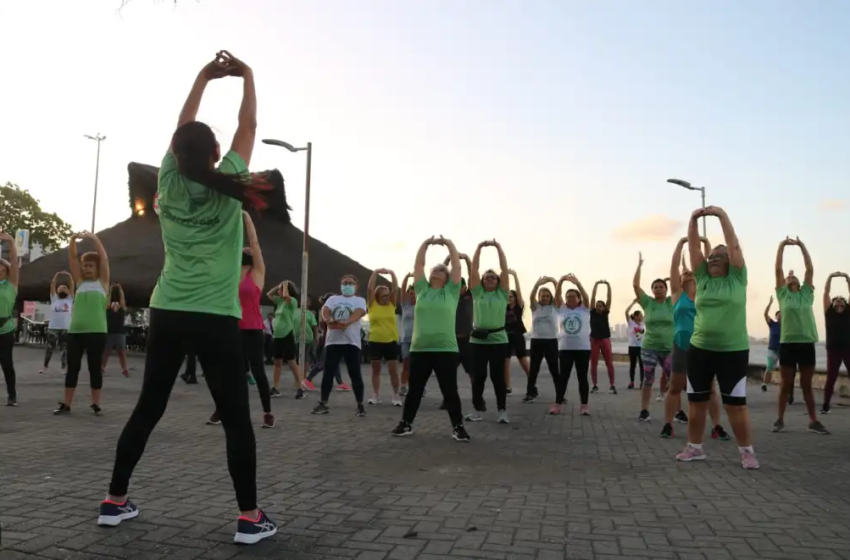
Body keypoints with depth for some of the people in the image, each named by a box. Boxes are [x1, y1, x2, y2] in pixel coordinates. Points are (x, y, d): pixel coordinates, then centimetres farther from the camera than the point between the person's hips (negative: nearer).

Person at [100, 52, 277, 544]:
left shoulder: (169, 184, 4)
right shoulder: (227, 187, -5)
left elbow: (181, 132, 17)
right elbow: (248, 127, 5)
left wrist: (203, 78, 22)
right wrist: (247, 77, 17)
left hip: (168, 315, 5)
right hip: (217, 320, -4)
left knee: (147, 409, 15)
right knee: (237, 418, 1)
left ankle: (115, 501, 25)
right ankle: (250, 517, 3)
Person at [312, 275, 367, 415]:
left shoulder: (359, 300, 8)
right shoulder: (333, 298, 16)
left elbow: (359, 313, -14)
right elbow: (325, 310, -4)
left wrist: (346, 322, -35)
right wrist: (328, 320, -29)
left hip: (351, 342, -2)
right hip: (333, 341, 2)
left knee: (355, 374, -1)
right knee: (328, 373, 2)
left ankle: (360, 405, 7)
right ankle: (323, 404, 10)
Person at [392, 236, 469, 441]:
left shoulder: (451, 291, 6)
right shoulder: (422, 290, 11)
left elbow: (457, 266, 2)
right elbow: (418, 265, 10)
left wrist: (449, 244, 4)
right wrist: (426, 243, 6)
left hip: (446, 350, -2)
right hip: (419, 349, 2)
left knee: (450, 391, 4)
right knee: (414, 390, 12)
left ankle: (458, 426, 15)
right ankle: (406, 423, 24)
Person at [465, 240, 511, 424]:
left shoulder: (502, 293, 5)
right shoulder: (478, 293, 7)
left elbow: (505, 269, 1)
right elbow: (473, 269, 2)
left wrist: (499, 248, 1)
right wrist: (479, 248, 1)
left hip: (498, 339, -1)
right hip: (478, 339, 1)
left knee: (497, 376, 3)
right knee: (478, 376, 5)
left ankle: (502, 410, 11)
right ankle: (478, 410, 15)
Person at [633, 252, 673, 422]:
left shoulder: (671, 302, 3)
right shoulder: (648, 302, 2)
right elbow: (635, 285, -6)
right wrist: (639, 265, -7)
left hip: (669, 349, 0)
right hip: (649, 348, 0)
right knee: (648, 380, 4)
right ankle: (644, 411, 11)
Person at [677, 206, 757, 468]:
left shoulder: (737, 278, 1)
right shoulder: (703, 279, 7)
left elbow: (733, 244, -7)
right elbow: (694, 248, 2)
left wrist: (722, 215, -11)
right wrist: (694, 219, -8)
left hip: (733, 351, -3)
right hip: (699, 350, 4)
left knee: (735, 404, 1)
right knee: (696, 401, 9)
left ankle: (747, 451, 15)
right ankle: (695, 447, 22)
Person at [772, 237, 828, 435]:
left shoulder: (807, 293, 11)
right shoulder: (783, 294, 6)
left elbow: (810, 269, 8)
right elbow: (778, 269, 2)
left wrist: (802, 245, 9)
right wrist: (782, 245, 3)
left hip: (807, 344, 2)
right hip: (788, 344, -2)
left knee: (807, 385, 9)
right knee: (786, 385, 4)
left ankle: (813, 421, 15)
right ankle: (780, 419, 13)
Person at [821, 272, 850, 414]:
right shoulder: (829, 312, 6)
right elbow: (826, 293, 3)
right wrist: (830, 277, -2)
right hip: (833, 349, -1)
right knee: (830, 378, 0)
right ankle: (825, 405, 4)